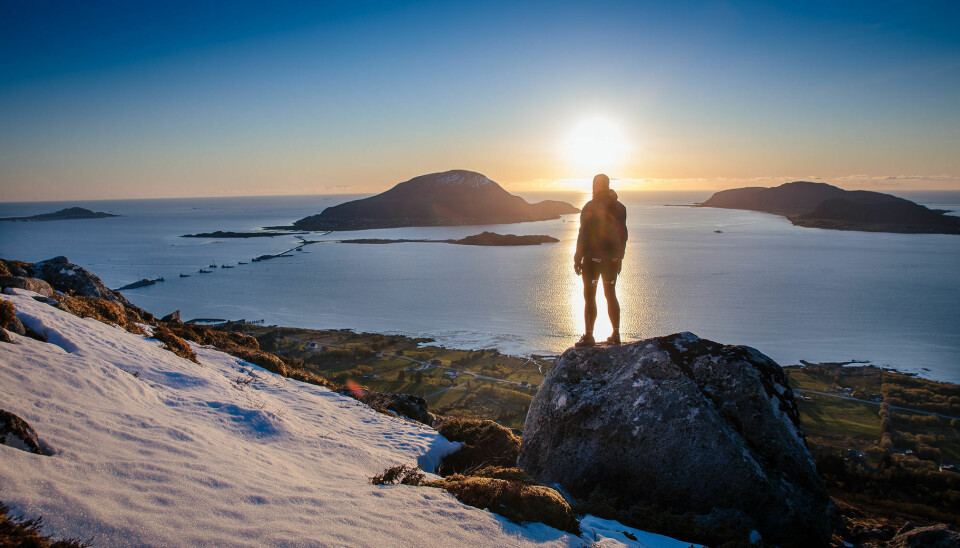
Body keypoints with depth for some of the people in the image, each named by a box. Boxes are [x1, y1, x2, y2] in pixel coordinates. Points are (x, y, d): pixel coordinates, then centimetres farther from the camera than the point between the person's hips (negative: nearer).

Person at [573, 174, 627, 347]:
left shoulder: (590, 207, -11)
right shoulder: (619, 207, 6)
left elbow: (584, 234, -13)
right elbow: (623, 234, 10)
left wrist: (578, 259, -7)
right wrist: (619, 257, 18)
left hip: (593, 257, -5)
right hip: (612, 257, 5)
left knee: (590, 296, 1)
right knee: (611, 295, 14)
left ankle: (589, 336, 3)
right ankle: (616, 335, 17)